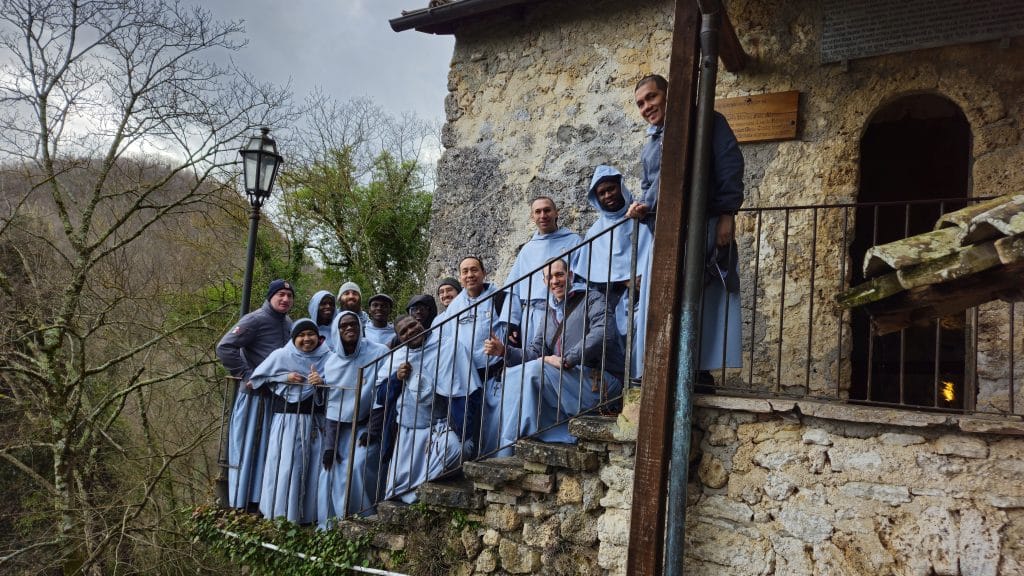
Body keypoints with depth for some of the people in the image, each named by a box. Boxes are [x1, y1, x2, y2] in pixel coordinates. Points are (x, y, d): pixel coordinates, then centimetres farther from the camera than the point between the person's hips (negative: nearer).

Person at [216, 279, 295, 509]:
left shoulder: (288, 324, 13)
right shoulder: (255, 320, -9)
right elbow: (224, 347, -15)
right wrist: (246, 375, -15)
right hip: (255, 395, -7)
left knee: (269, 450, 10)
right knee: (247, 447, 0)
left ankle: (260, 500, 19)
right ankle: (240, 504, 8)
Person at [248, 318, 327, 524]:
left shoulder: (326, 358, 3)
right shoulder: (281, 356, -1)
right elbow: (258, 377, 5)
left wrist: (322, 382, -15)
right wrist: (285, 378, -8)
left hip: (315, 421, 2)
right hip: (287, 420, -2)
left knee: (313, 466, 3)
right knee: (285, 466, -1)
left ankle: (308, 515, 15)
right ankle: (280, 515, 10)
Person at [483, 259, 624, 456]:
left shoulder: (592, 298, 3)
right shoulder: (551, 314, 25)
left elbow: (604, 333, -17)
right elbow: (533, 353, 16)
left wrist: (566, 359, -21)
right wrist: (504, 351, -4)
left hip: (603, 382, -7)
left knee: (534, 370, -27)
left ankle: (508, 452, -22)